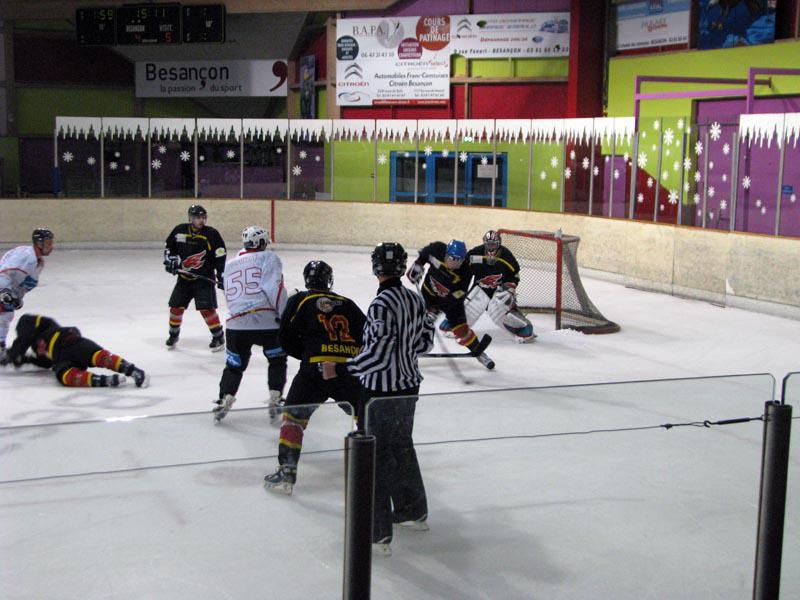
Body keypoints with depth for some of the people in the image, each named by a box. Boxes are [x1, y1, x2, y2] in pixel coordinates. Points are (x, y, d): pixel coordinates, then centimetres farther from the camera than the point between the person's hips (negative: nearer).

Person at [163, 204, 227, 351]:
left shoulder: (211, 234, -11)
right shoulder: (180, 231, -1)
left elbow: (220, 256, -11)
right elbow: (169, 246, 16)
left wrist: (221, 276, -14)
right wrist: (170, 259, 0)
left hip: (204, 278, -4)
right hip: (184, 277, 4)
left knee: (206, 309, -12)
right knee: (176, 306, 6)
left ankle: (219, 337, 3)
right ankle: (173, 335, 28)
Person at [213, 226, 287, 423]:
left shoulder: (230, 265, 23)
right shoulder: (268, 257, 6)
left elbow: (230, 296, 21)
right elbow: (274, 287, -8)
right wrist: (284, 315, -8)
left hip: (236, 322, 4)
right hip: (266, 320, -3)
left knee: (235, 364, 19)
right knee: (277, 360, 17)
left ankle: (225, 399, 6)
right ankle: (275, 400, 10)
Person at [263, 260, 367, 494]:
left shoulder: (300, 301, 12)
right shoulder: (348, 304, 20)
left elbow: (287, 340, 9)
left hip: (316, 369, -3)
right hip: (351, 368, 3)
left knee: (294, 416, 9)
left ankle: (286, 472, 0)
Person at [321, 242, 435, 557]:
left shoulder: (381, 305, -21)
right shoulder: (416, 300, 4)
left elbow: (378, 355, -25)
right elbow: (426, 342, 13)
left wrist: (340, 368, -21)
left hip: (383, 393, -8)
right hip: (409, 387, 8)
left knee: (377, 457, -2)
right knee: (402, 448, 24)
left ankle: (379, 535, 0)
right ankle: (413, 512, 38)